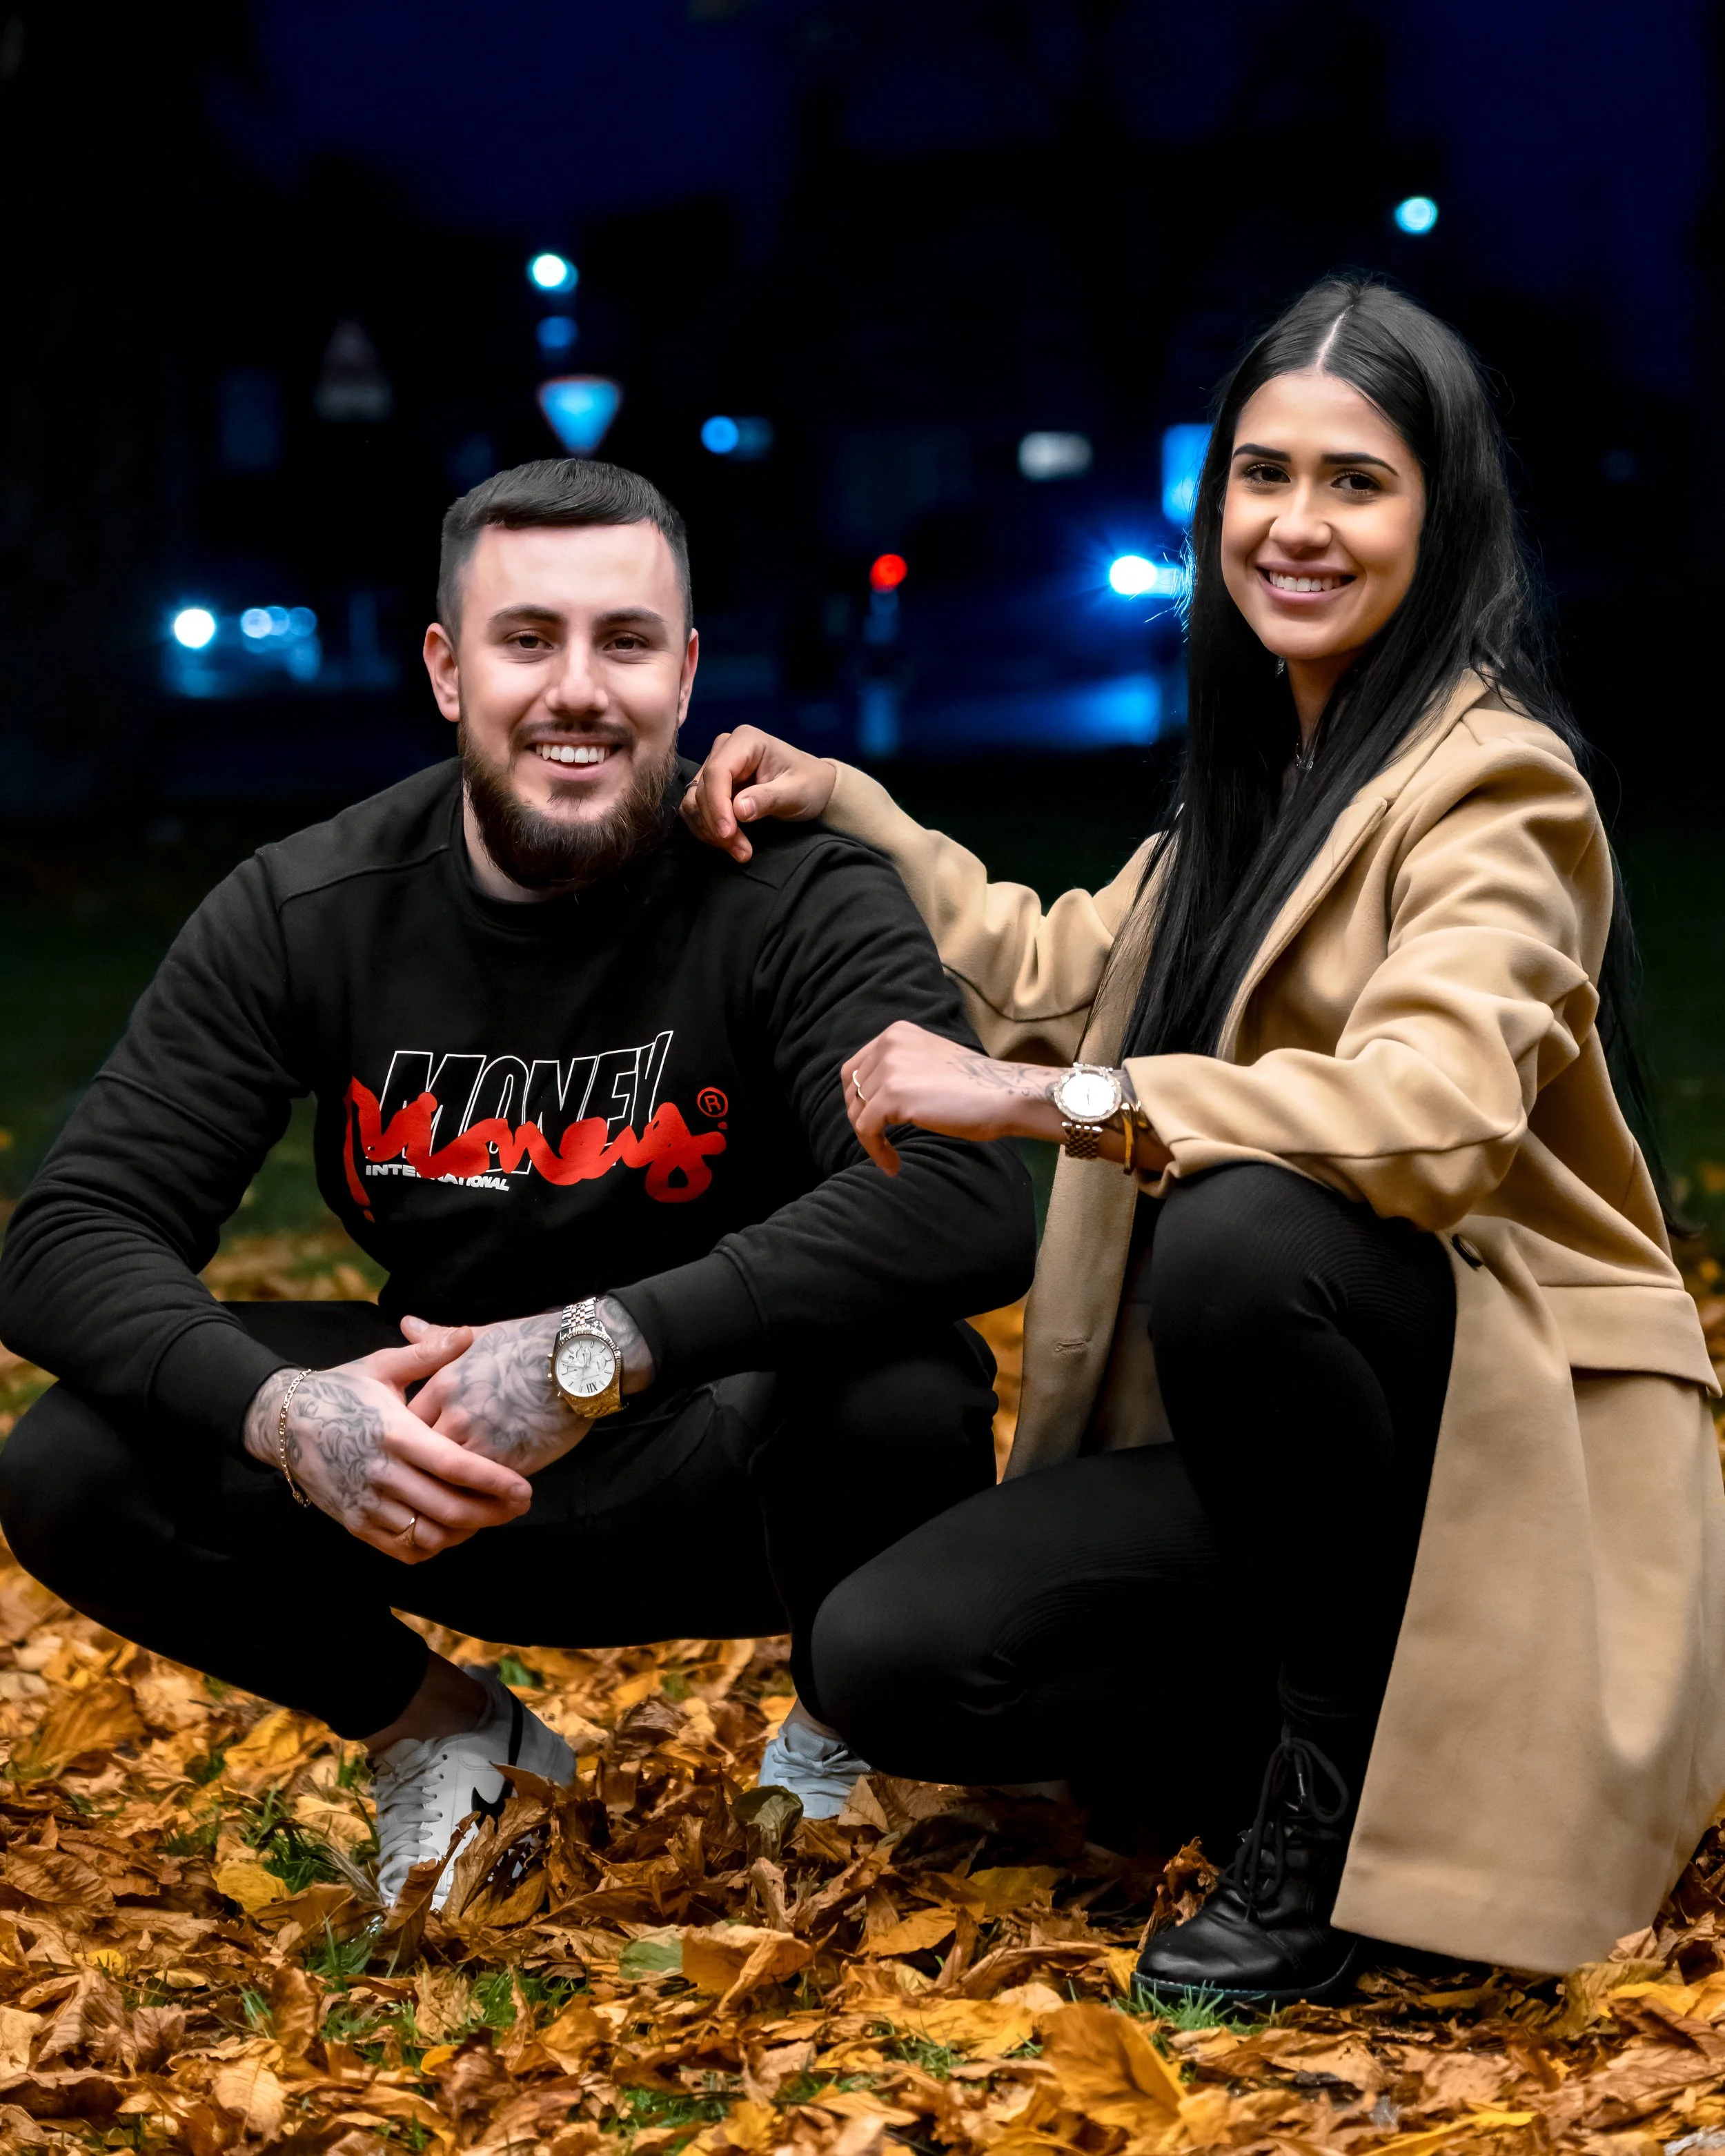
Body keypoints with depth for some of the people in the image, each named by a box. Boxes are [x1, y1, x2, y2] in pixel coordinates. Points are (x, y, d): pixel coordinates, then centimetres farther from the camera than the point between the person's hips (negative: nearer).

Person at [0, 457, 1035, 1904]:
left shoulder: (792, 899, -17)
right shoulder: (304, 914, -8)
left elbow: (971, 1201, -33)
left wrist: (600, 1346, -42)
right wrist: (278, 1409, -34)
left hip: (721, 1465, -3)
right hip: (436, 1471, 3)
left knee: (903, 1392, -35)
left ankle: (840, 1739, 1)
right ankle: (444, 1734, 8)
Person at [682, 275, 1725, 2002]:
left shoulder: (1491, 779, -14)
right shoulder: (1260, 769, 12)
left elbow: (1437, 1112, -32)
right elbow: (1064, 979, 28)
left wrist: (1041, 1103, -36)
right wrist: (842, 809, 19)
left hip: (1506, 1428, -7)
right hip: (1282, 1425, 8)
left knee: (1238, 1233, -38)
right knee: (882, 1663, -11)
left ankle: (1347, 1793, -18)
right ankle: (1367, 1678, 8)